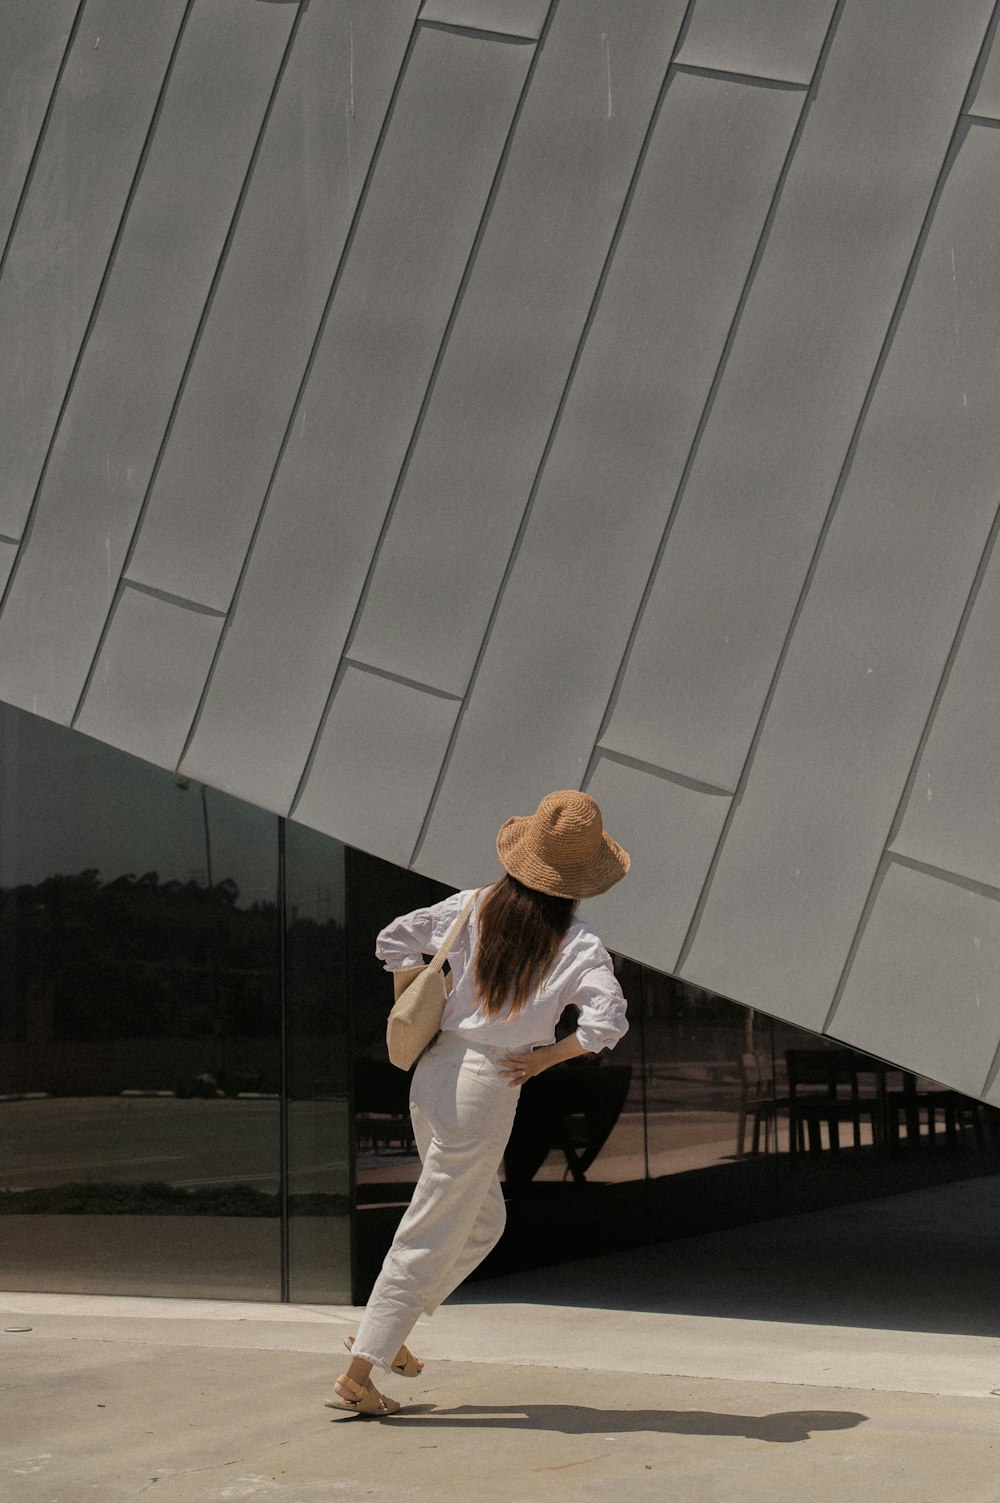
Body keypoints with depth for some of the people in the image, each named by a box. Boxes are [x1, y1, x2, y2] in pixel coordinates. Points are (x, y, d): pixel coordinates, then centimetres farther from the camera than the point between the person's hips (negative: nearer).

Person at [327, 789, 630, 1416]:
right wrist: (544, 1057, -10)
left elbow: (393, 942, 7)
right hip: (486, 1089, -6)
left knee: (483, 1220, 24)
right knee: (430, 1234, 2)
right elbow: (608, 1022, -22)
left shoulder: (474, 907, 3)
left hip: (434, 1071, 6)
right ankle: (356, 1377, 5)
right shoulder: (579, 944, -11)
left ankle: (383, 1332, 26)